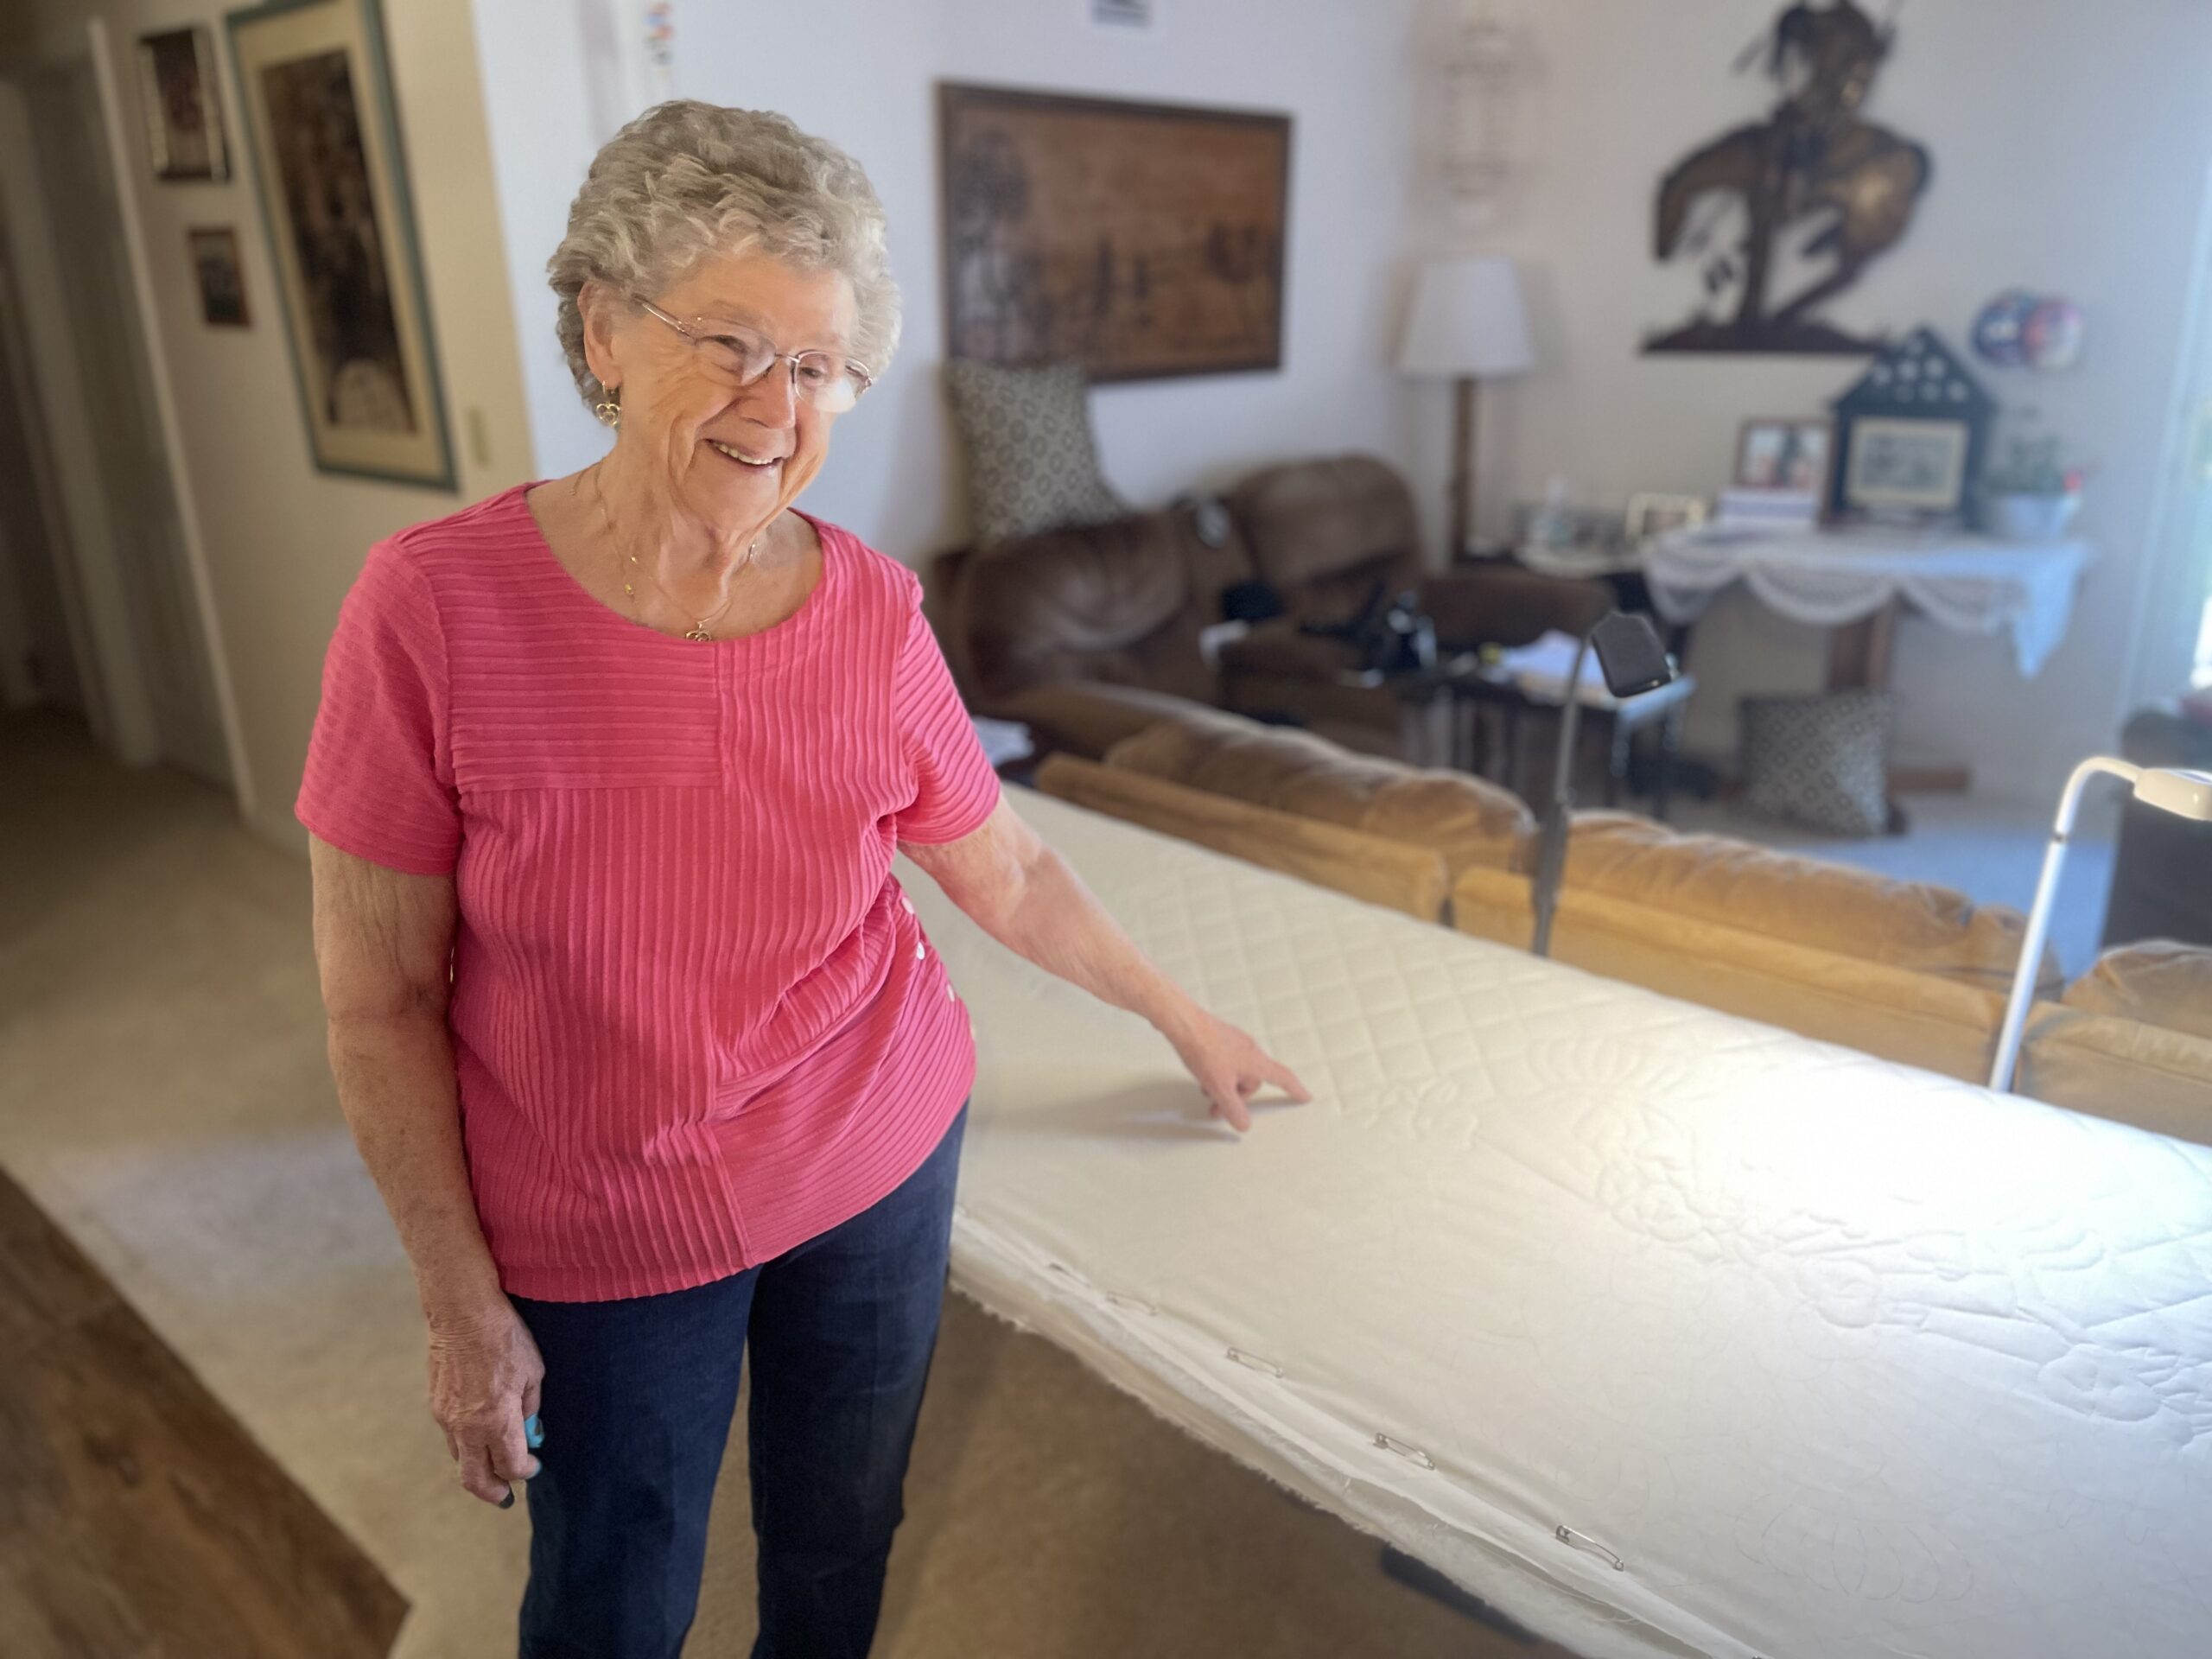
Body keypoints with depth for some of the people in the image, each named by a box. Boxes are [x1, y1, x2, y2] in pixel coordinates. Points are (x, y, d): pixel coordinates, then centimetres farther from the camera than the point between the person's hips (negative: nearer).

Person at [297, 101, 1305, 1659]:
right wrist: (464, 1306, -9)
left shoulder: (875, 613, -12)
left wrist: (1191, 1022, 11)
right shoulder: (435, 602, -20)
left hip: (880, 1170, 3)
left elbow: (1010, 875, 2)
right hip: (604, 1233, -2)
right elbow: (382, 999, -13)